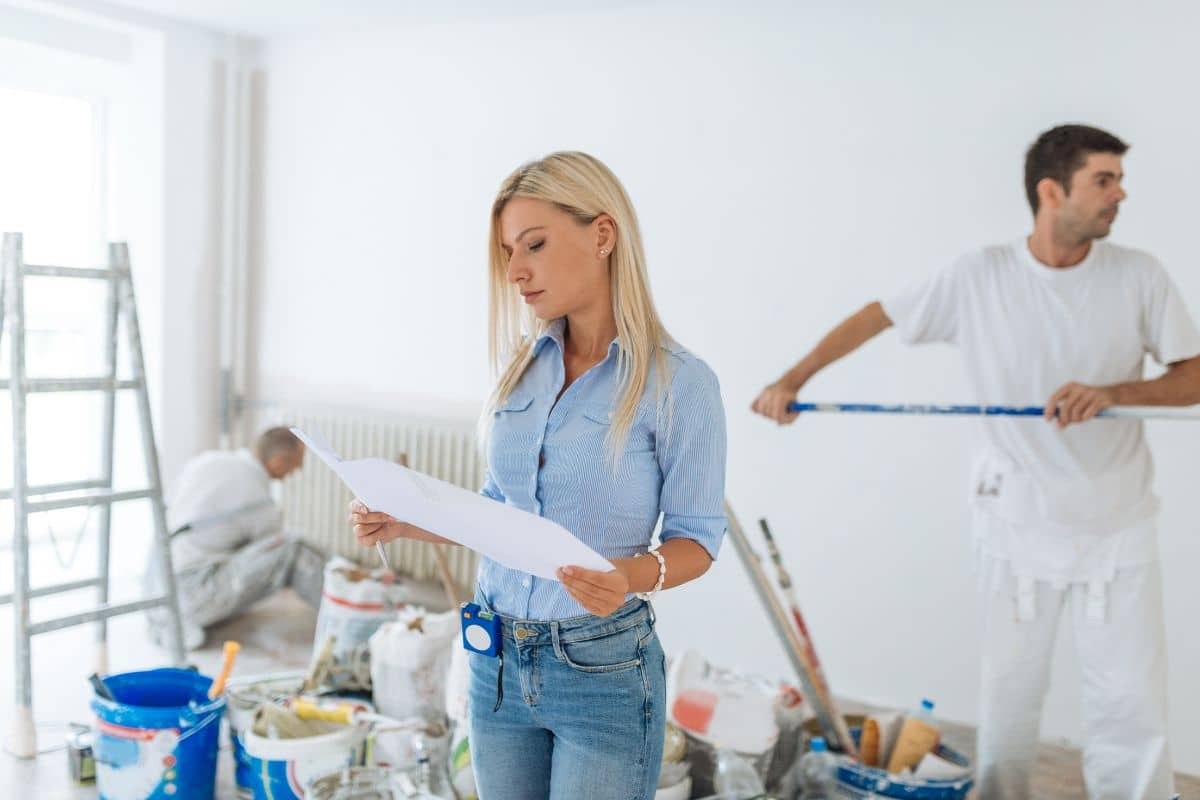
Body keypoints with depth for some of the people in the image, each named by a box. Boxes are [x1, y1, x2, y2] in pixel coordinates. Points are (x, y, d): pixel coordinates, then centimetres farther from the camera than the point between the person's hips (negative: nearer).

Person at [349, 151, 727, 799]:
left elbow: (696, 537, -8)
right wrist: (405, 523, -1)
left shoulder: (680, 382, -13)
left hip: (602, 668, -5)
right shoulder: (522, 366, 4)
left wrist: (634, 574, -27)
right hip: (498, 659, 5)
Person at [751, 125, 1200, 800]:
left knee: (1133, 705, 4)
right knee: (1010, 693, 13)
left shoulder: (1140, 275, -4)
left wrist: (1113, 392, -21)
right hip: (1019, 524, 0)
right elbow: (876, 317, 3)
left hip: (1119, 528, 1)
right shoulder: (980, 278, -6)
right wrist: (792, 380, -4)